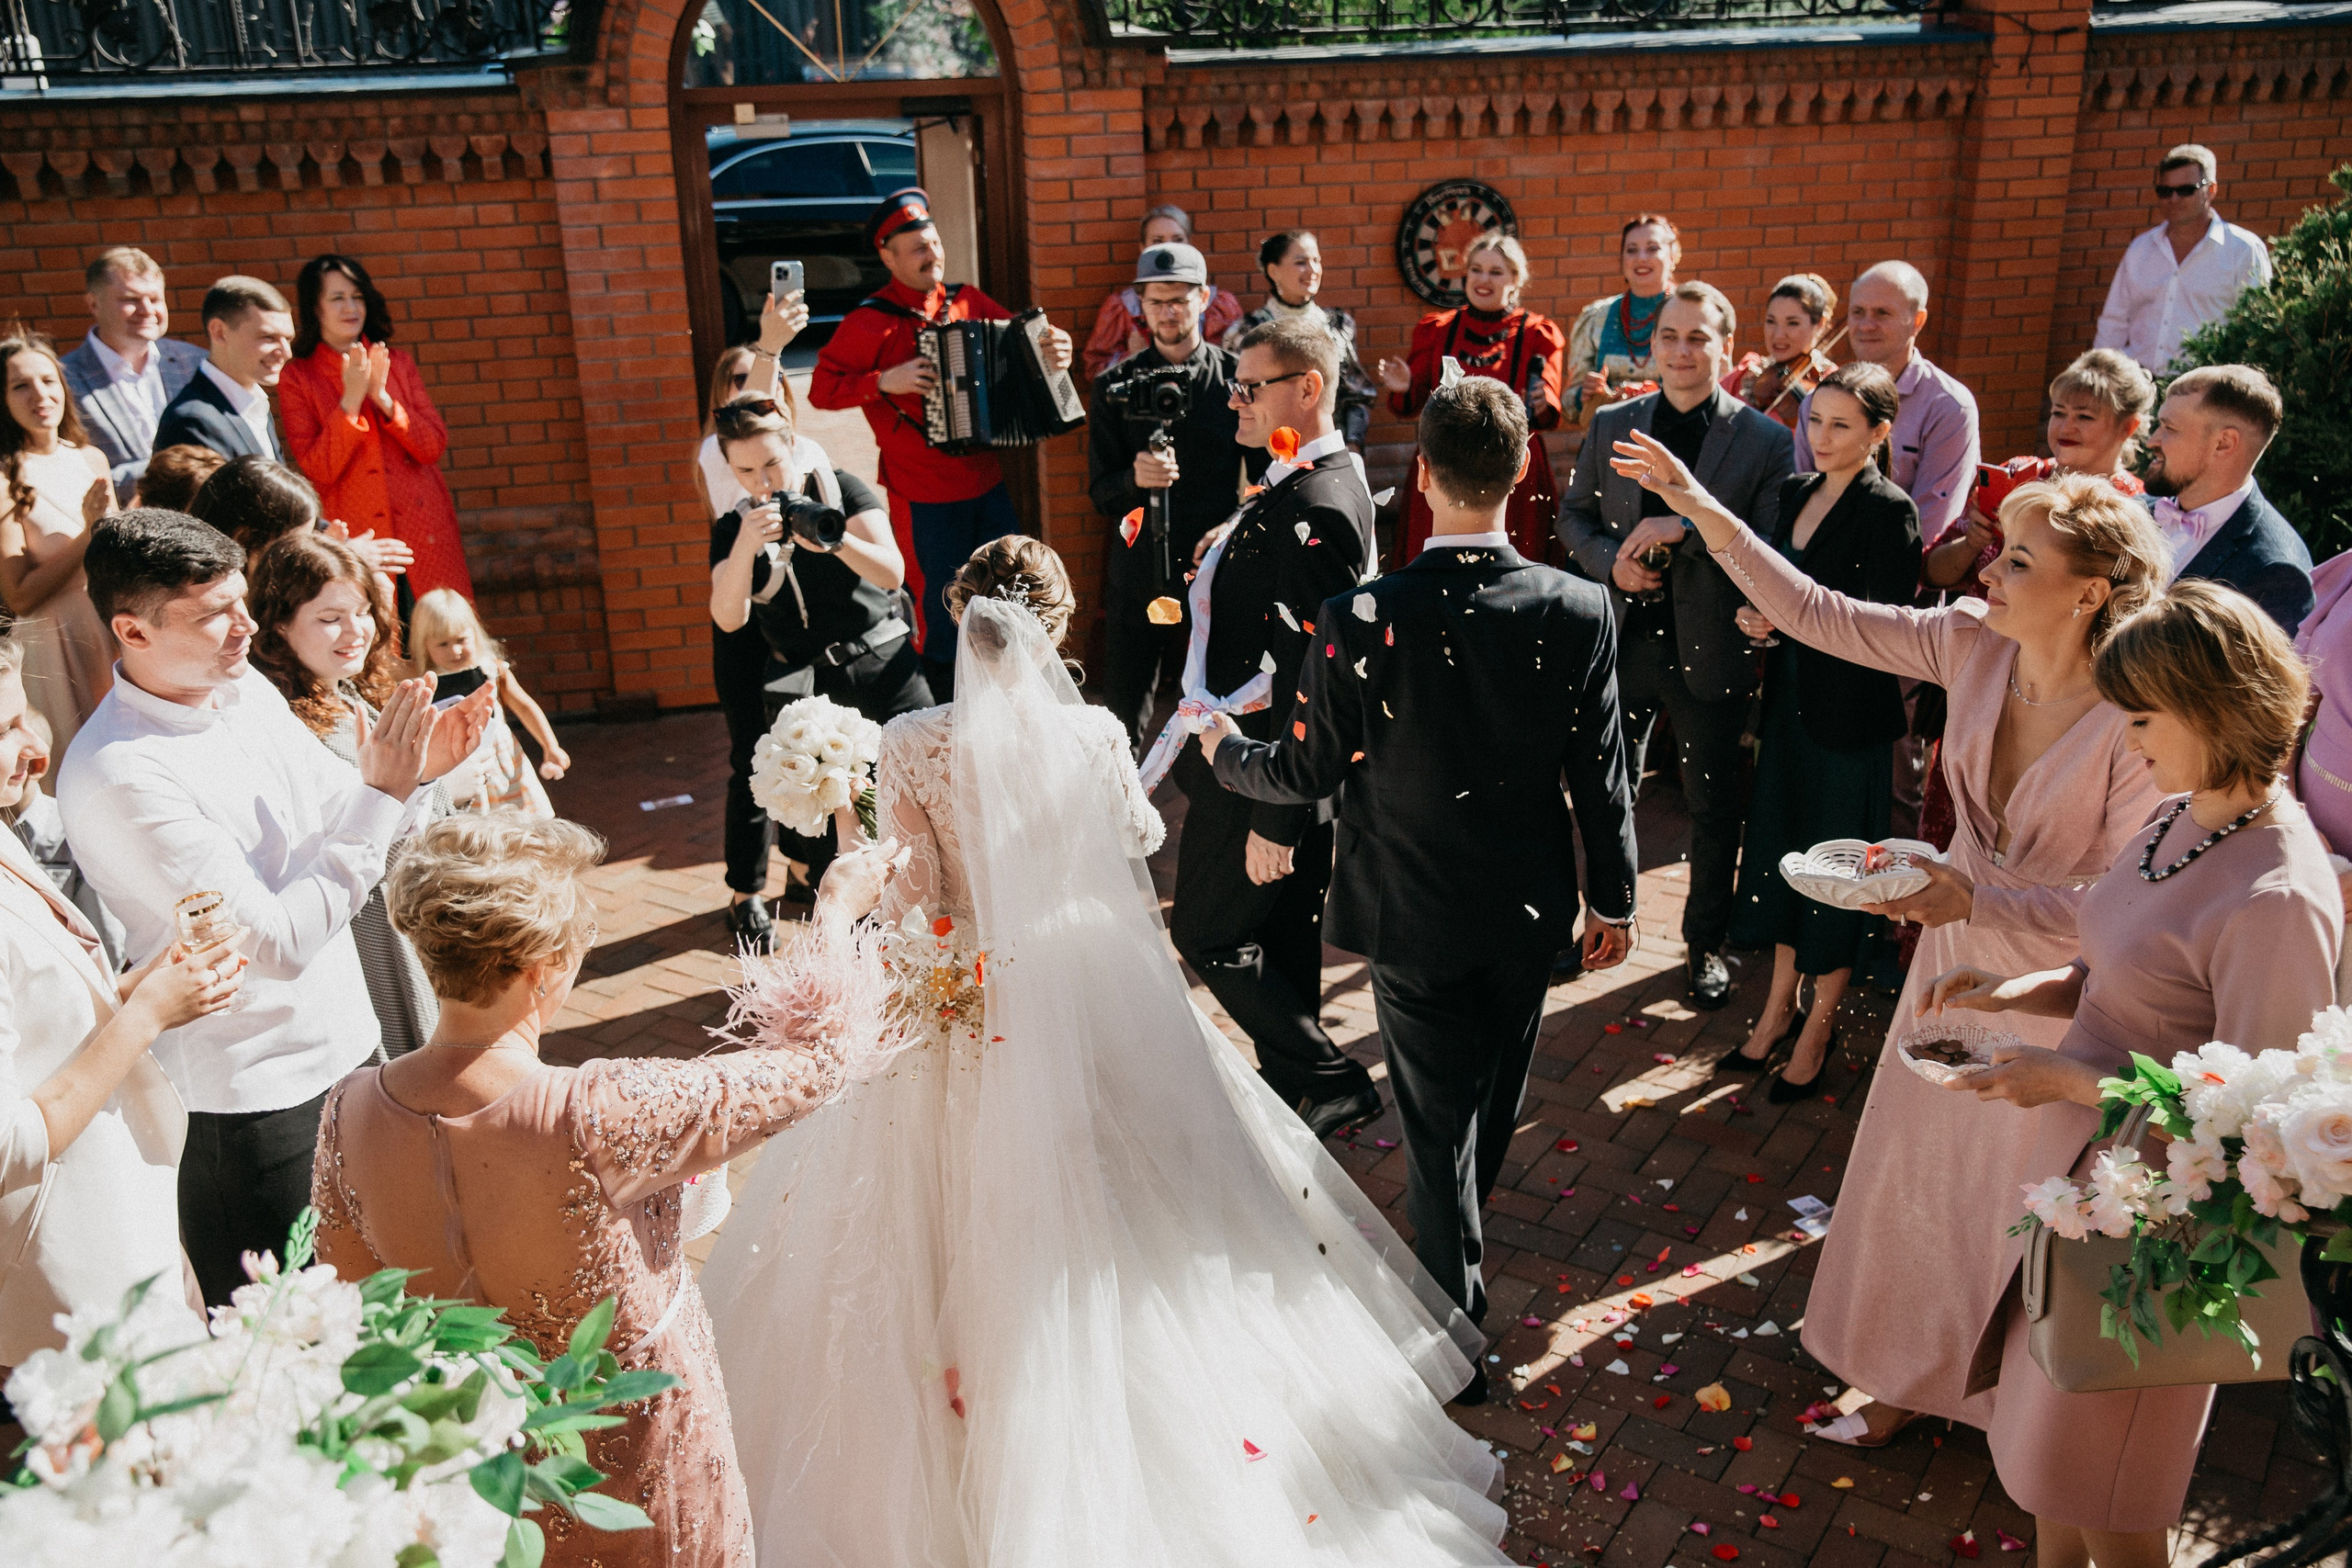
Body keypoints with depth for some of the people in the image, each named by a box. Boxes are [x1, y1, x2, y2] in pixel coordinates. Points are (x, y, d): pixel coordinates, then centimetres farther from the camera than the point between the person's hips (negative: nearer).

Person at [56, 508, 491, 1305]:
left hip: (343, 1046, 7)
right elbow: (277, 943, -26)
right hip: (248, 1096, -7)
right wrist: (384, 793, -26)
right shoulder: (118, 776, -24)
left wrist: (419, 769, -9)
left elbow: (334, 817, 12)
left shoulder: (247, 687, -1)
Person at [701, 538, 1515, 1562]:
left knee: (968, 1217, 18)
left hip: (964, 1006, 0)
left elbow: (914, 900, -12)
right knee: (1088, 1217, 21)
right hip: (1089, 992, 1)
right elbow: (1140, 837, 5)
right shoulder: (1094, 734, -14)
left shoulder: (910, 745, -17)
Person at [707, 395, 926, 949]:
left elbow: (892, 574, -12)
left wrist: (834, 539, -30)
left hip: (884, 669, -1)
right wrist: (747, 544, -27)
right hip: (803, 688, 1)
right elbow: (728, 619, -12)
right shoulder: (734, 528, 3)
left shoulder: (842, 490, -1)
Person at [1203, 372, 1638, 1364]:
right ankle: (1452, 1243, 55)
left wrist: (1224, 749, 10)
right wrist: (1612, 897, 8)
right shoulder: (1580, 612, -16)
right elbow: (1601, 775, -7)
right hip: (1530, 910, 4)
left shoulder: (1361, 621, -24)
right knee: (1496, 1097, 27)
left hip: (1415, 914, -3)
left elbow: (1306, 772, -11)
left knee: (1438, 1119, 12)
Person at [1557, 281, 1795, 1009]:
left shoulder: (1764, 441, -5)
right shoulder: (1610, 425, 4)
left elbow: (1772, 550, -12)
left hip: (1710, 647, -2)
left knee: (1714, 807, 11)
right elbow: (1573, 514, 10)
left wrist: (1687, 526, -24)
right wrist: (1611, 562, -10)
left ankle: (1706, 942, 29)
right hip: (1622, 640, 2)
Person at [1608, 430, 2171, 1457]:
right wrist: (1705, 513, -16)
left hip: (2058, 990, -5)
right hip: (1957, 956, 6)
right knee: (1919, 1168, 21)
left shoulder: (2142, 720, -28)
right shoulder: (1974, 647, -13)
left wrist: (1980, 900, -37)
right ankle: (1911, 1374, 47)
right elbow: (1819, 615, -10)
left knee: (2021, 1196, 16)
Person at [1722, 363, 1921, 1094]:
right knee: (1780, 849, 15)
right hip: (1790, 700, 7)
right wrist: (1752, 614, -6)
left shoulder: (1889, 511, -14)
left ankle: (1819, 1025, 21)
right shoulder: (1795, 492, 8)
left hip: (1850, 713, -7)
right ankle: (1779, 1005, 31)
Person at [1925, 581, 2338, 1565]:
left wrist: (2068, 1079, -21)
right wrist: (2023, 990, -3)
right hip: (2075, 1162, 8)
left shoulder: (2277, 902, -28)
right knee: (2046, 1427, 25)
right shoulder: (2185, 819, -1)